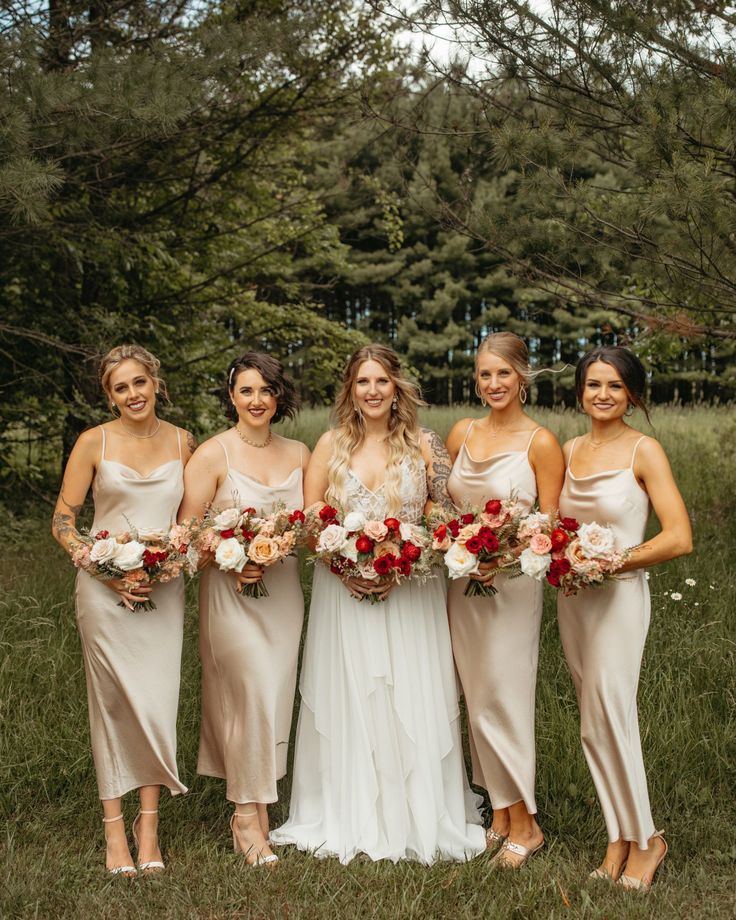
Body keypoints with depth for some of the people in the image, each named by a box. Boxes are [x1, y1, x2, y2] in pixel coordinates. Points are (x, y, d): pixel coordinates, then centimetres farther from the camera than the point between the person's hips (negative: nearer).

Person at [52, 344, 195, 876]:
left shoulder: (183, 442, 6)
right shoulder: (94, 443, -1)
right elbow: (63, 522, 0)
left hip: (164, 588, 2)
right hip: (106, 587, -2)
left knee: (158, 701, 1)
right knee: (112, 703, 3)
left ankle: (149, 823, 14)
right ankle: (114, 827, 14)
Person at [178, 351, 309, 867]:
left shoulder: (298, 454, 7)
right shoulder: (213, 454, -6)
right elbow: (188, 528, -8)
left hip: (284, 589, 4)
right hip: (231, 589, -4)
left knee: (277, 695, 7)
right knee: (252, 695, -7)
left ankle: (256, 803, 23)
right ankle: (248, 816, 7)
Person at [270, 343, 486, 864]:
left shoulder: (424, 445, 1)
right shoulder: (331, 445, 5)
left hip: (410, 592, -1)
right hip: (344, 591, 1)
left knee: (412, 705, 1)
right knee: (347, 704, 5)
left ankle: (416, 819, 16)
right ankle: (348, 820, 18)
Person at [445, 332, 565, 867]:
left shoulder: (541, 442, -8)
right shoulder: (462, 434, 7)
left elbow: (550, 524, -8)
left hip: (512, 581, -5)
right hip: (461, 580, 6)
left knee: (504, 697, -3)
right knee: (477, 697, 10)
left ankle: (524, 823, 11)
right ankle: (500, 812, 23)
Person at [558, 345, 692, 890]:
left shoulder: (644, 451, -8)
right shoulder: (571, 450, 9)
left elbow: (679, 539, -14)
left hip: (619, 596, -6)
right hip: (572, 597, 6)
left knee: (610, 717, -4)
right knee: (593, 725, 10)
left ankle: (643, 839, 16)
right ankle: (620, 835, 23)